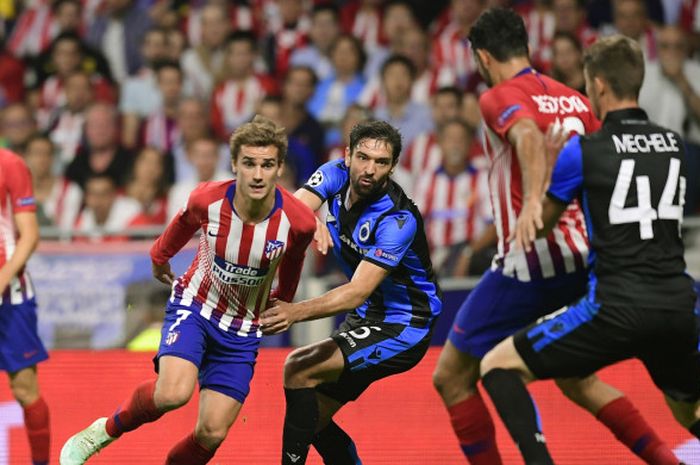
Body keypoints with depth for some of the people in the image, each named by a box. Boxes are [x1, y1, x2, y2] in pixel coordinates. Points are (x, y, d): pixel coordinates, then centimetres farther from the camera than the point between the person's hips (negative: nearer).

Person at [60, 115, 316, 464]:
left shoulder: (298, 221, -21)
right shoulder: (206, 200, -21)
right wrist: (159, 257, 23)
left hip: (242, 331, 2)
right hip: (194, 306, -2)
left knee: (212, 433, -6)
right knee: (173, 393, -29)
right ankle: (107, 429, -1)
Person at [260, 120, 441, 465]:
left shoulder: (398, 219, -27)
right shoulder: (337, 175, -6)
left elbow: (358, 292, -34)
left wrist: (297, 311, -48)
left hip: (402, 328, -8)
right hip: (365, 318, 8)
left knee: (298, 369, -23)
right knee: (312, 418, 7)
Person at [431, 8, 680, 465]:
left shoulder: (500, 97, -7)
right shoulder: (574, 100, 12)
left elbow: (528, 135, -29)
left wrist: (533, 201, -43)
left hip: (528, 262, -7)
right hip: (581, 261, 7)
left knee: (452, 377, 4)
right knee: (578, 381, 22)